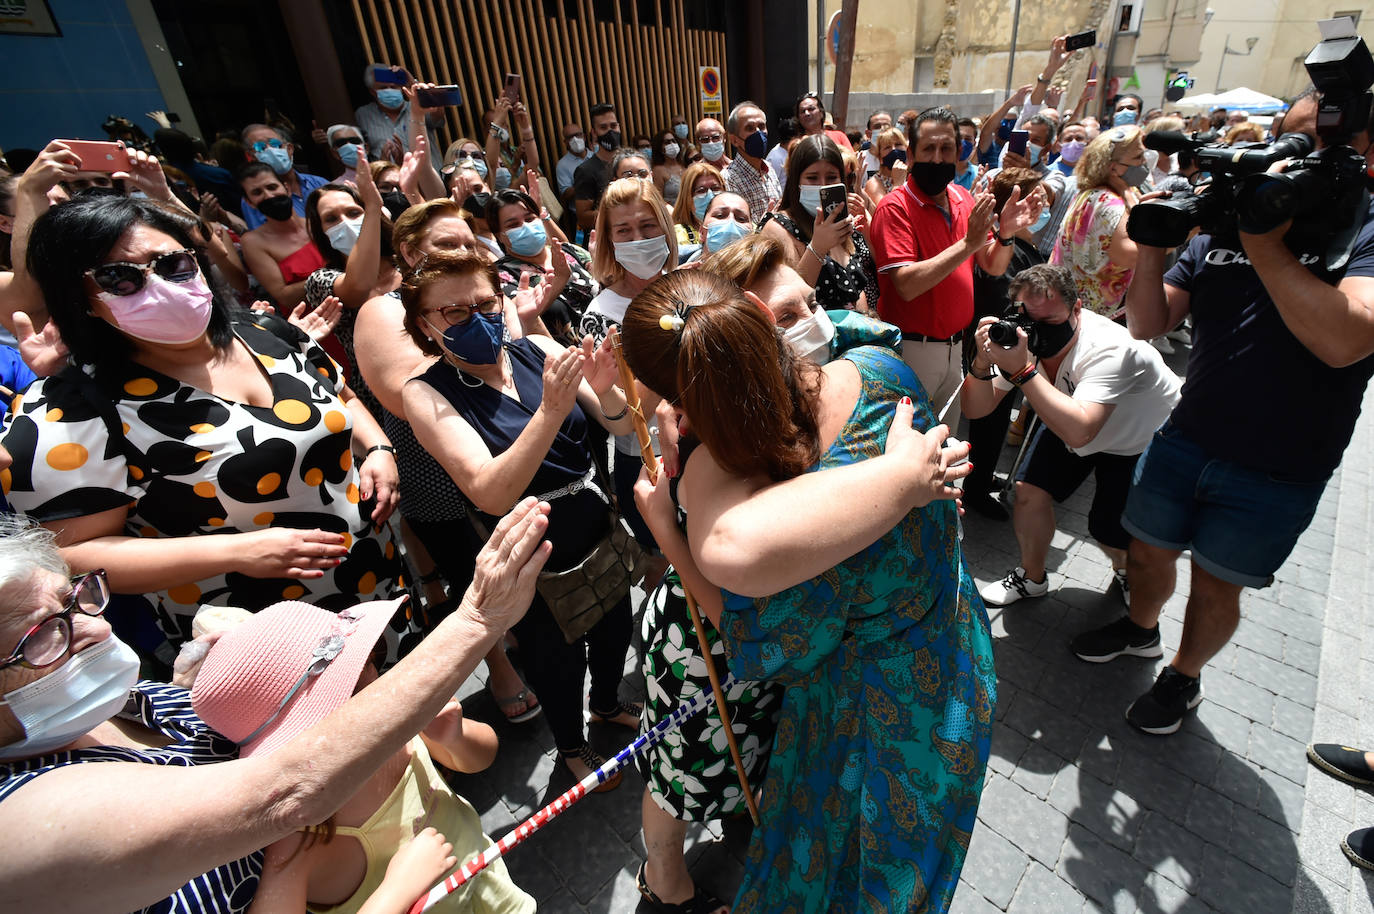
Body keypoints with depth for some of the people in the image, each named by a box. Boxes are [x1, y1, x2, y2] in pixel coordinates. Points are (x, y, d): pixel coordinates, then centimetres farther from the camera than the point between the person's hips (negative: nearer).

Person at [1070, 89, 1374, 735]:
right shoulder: (1222, 226, 2)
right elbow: (1146, 323, -1)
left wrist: (1264, 244, -24)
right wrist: (1154, 247, -16)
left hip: (1277, 471, -3)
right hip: (1185, 438, 4)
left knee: (1215, 586, 12)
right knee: (1147, 551, 17)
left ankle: (1184, 676, 38)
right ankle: (1140, 627, 47)